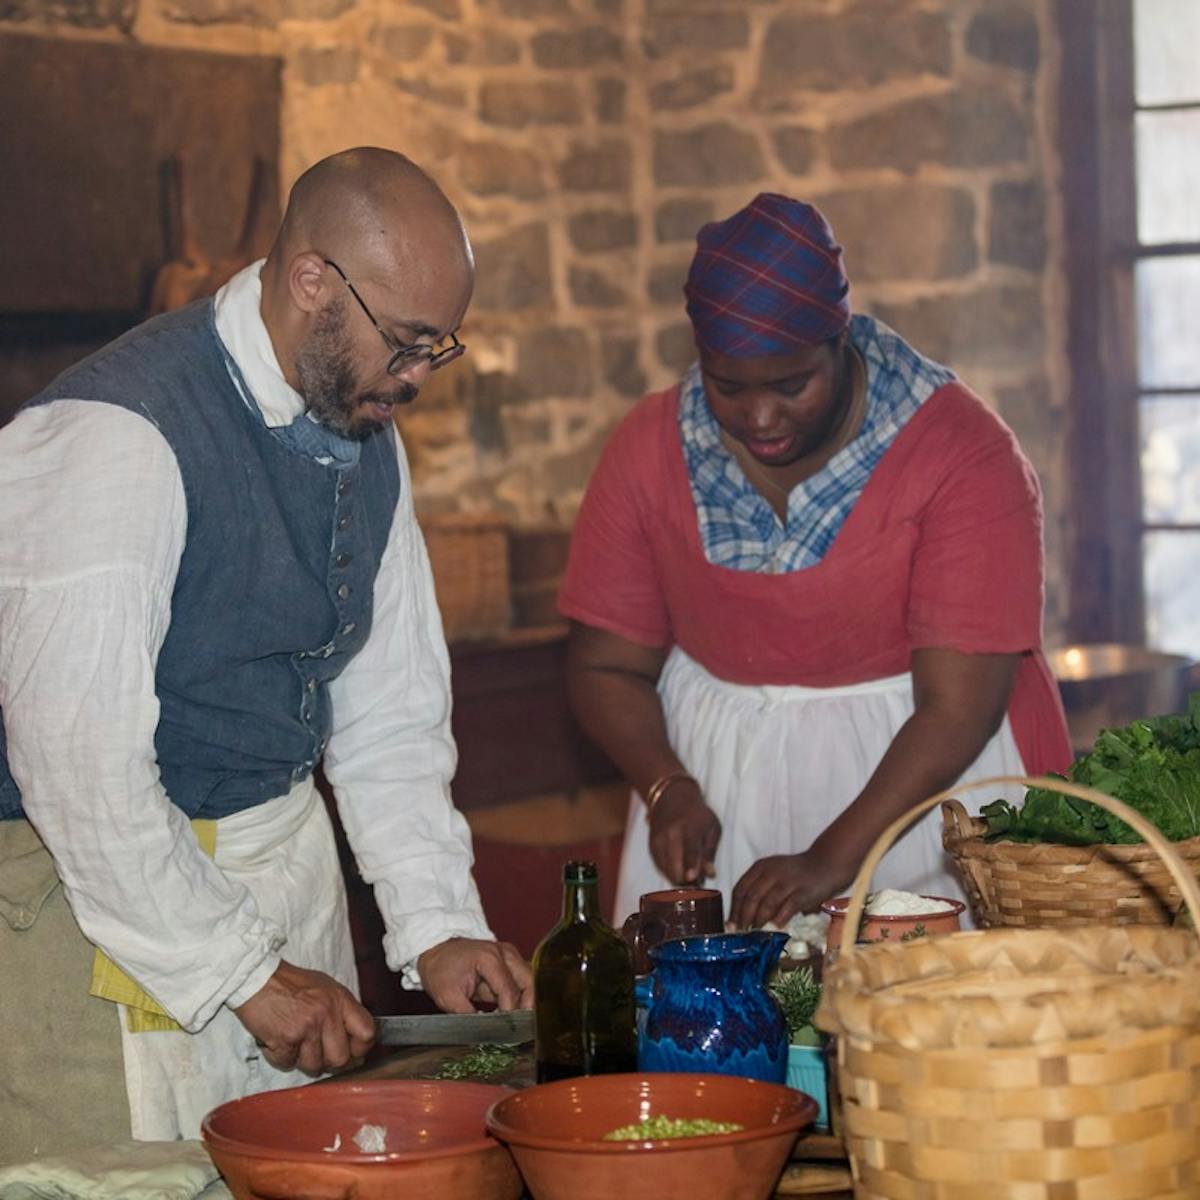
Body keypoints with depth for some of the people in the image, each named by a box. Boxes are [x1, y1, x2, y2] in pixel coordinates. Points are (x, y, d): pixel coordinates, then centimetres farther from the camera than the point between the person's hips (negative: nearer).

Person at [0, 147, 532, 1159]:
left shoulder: (364, 431, 5)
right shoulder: (113, 438, -22)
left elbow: (391, 705, 13)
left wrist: (438, 924, 3)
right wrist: (243, 973, -18)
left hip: (290, 854, 8)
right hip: (112, 889, -7)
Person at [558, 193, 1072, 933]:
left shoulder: (963, 453, -16)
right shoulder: (653, 448, -5)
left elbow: (957, 706, -20)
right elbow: (606, 665, 1)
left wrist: (831, 861, -28)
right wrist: (668, 788, -18)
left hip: (923, 773, -2)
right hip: (719, 778, 3)